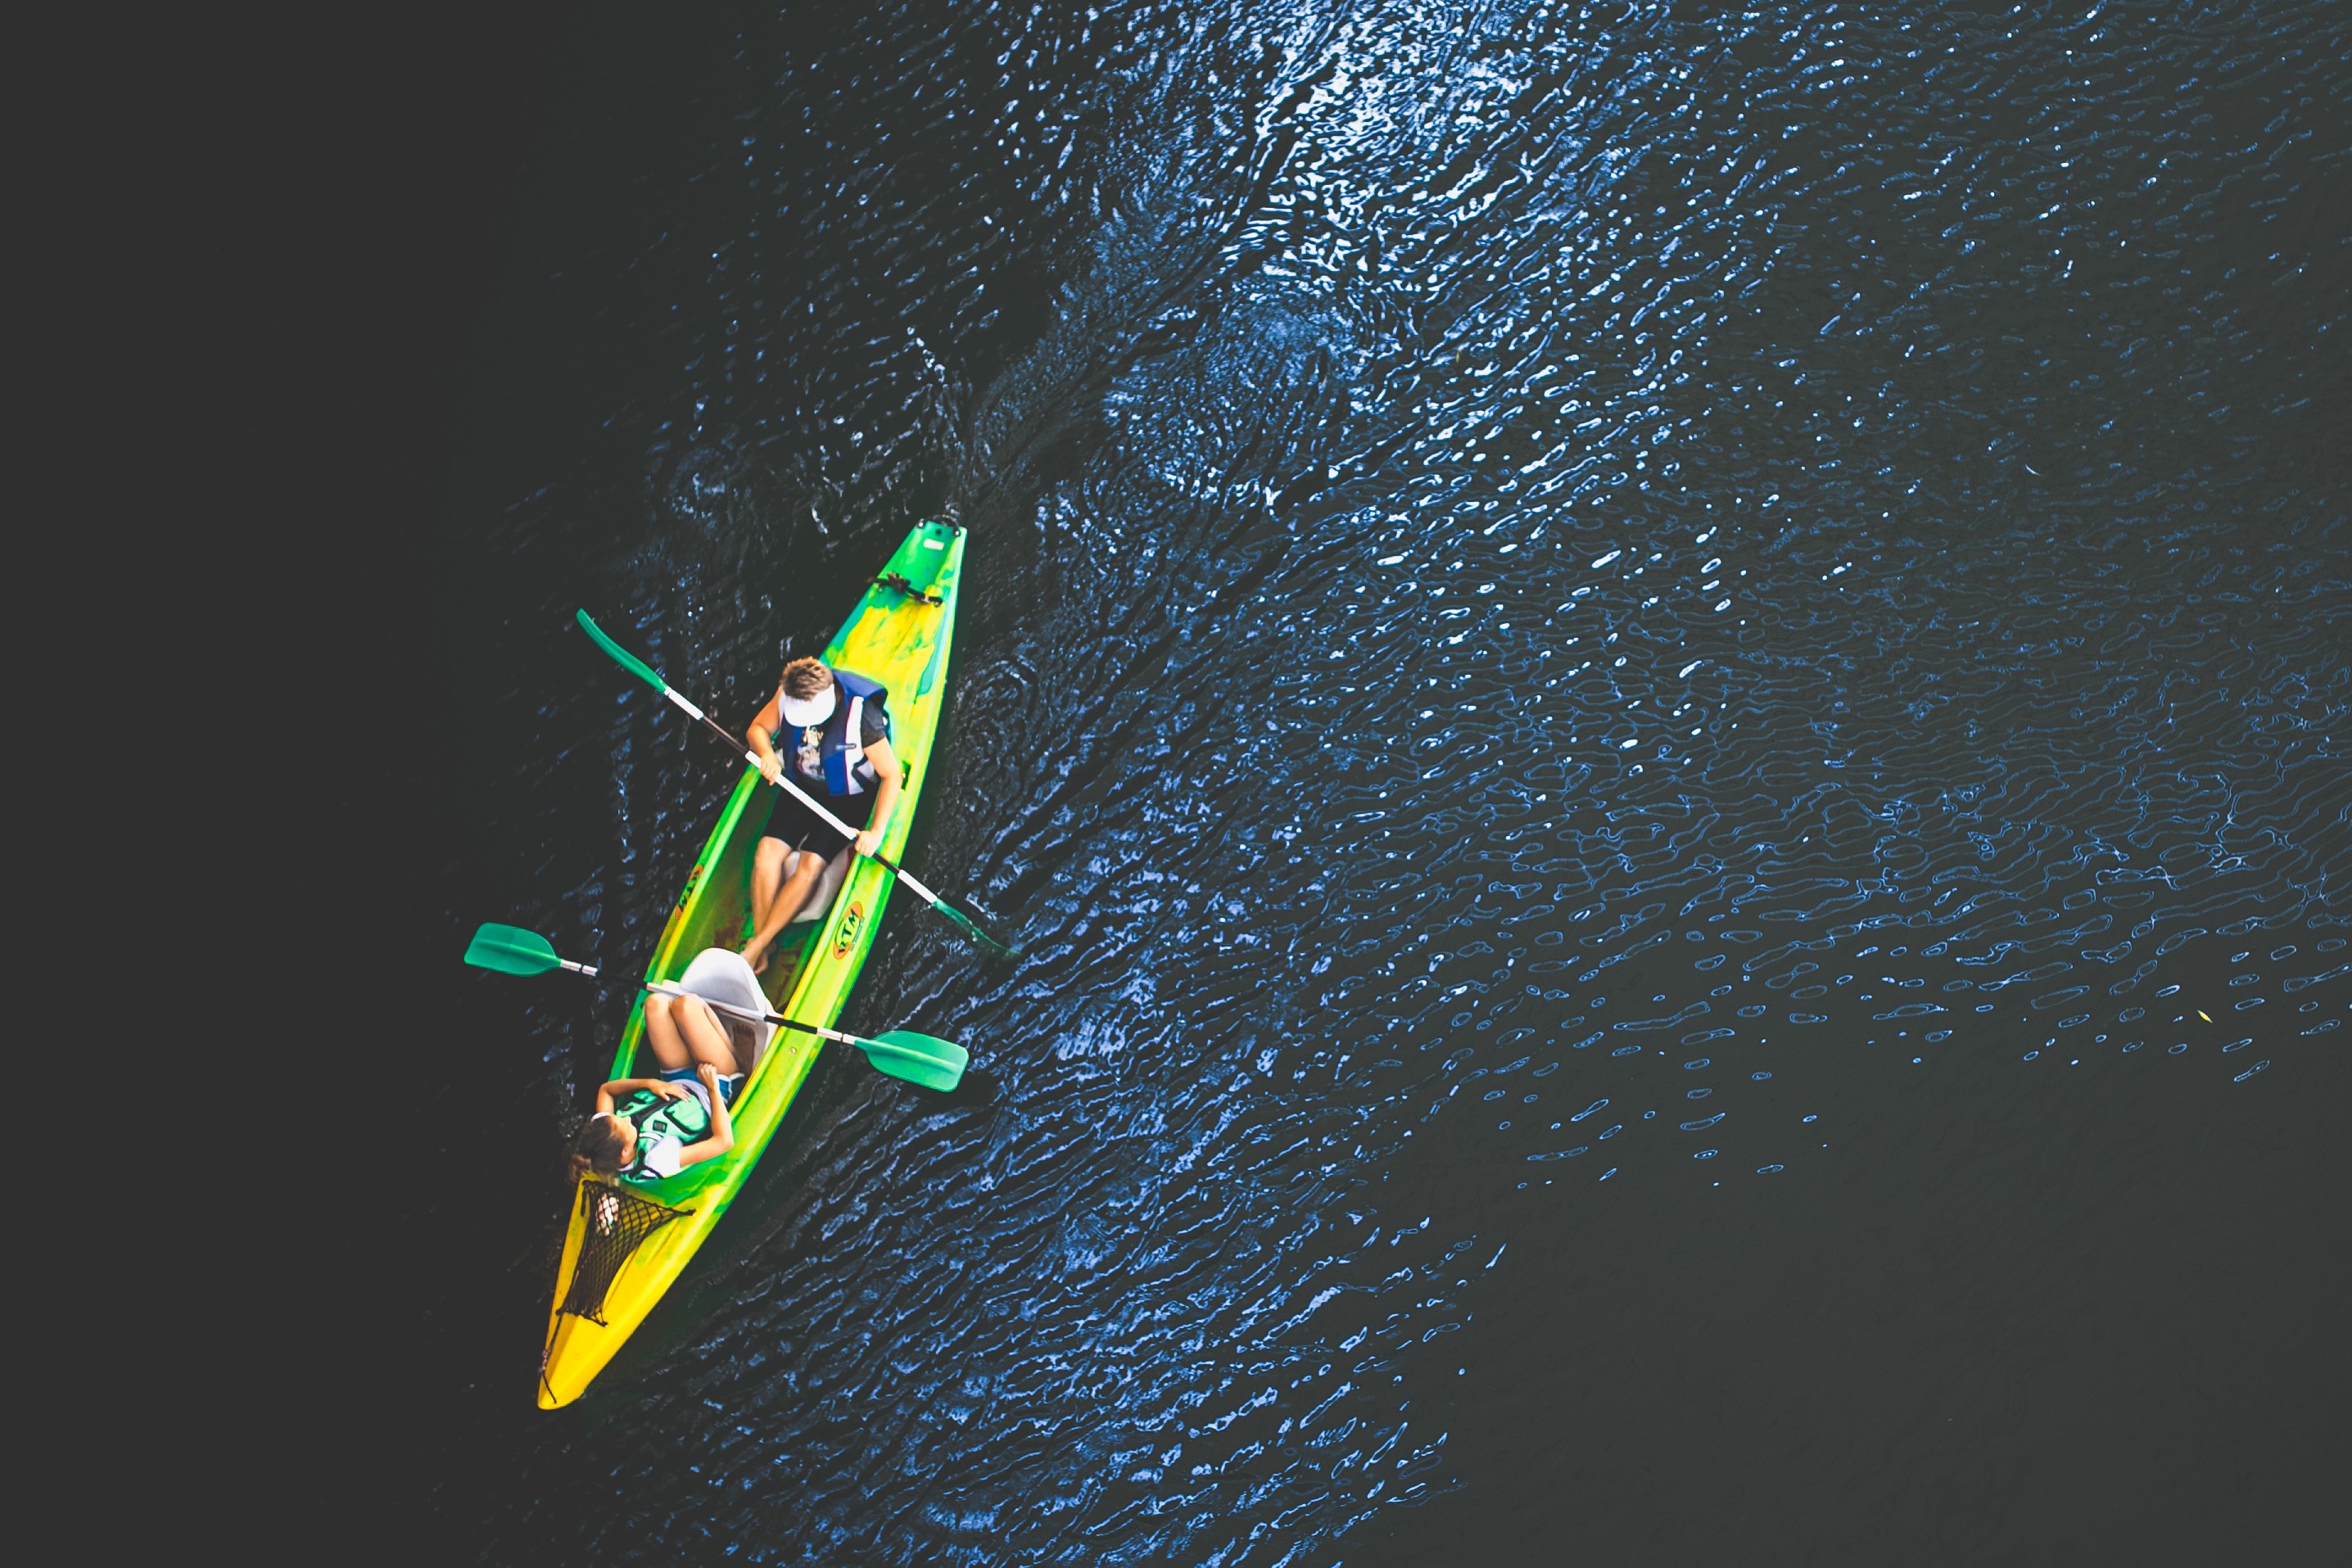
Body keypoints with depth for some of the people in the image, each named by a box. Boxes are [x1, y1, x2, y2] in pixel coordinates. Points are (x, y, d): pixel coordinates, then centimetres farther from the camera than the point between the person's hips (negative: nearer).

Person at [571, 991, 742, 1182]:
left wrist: (649, 1083, -21)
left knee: (657, 1002, -5)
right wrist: (713, 1089, -27)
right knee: (685, 1004, -18)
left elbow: (605, 1089, -5)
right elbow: (724, 1141, -39)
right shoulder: (659, 1161, -41)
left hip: (679, 1080, 5)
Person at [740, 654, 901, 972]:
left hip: (846, 798, -4)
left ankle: (754, 949, -14)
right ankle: (760, 957, -13)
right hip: (801, 787, 5)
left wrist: (876, 831, -29)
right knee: (768, 851, -16)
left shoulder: (860, 718, -29)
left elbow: (891, 774, -22)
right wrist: (767, 753, -22)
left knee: (811, 864, -23)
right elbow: (757, 728, 2)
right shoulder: (788, 696, -15)